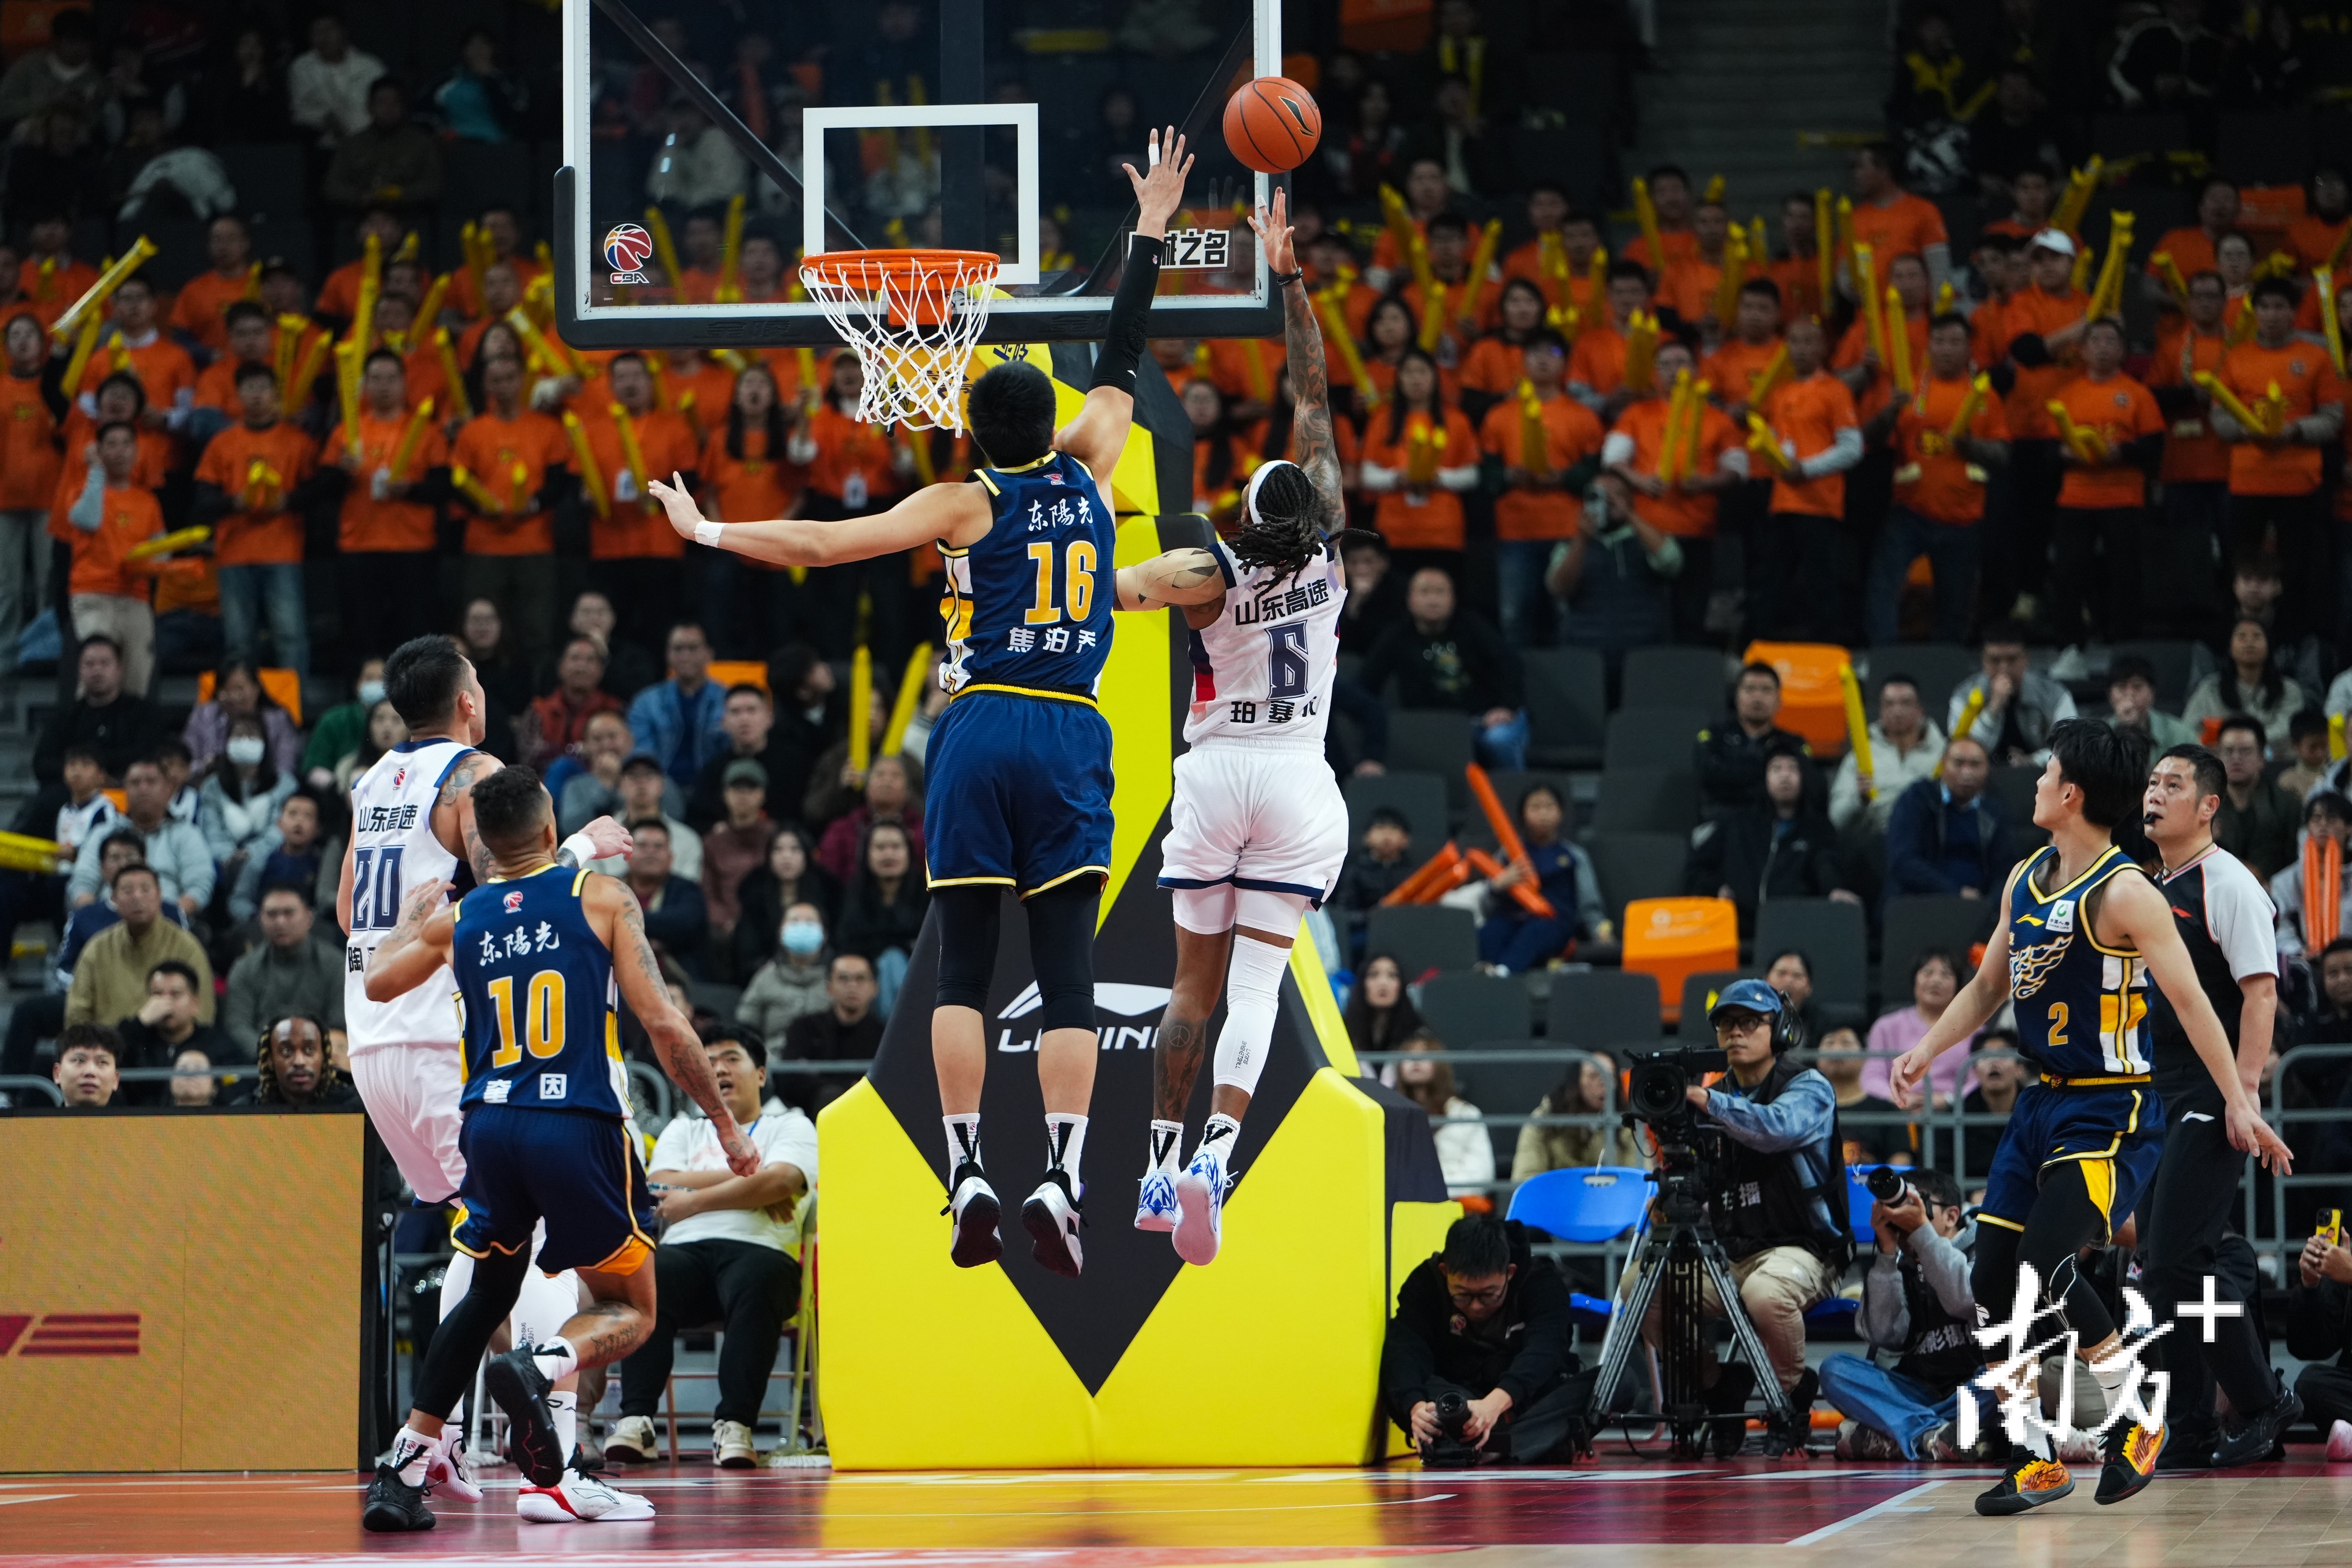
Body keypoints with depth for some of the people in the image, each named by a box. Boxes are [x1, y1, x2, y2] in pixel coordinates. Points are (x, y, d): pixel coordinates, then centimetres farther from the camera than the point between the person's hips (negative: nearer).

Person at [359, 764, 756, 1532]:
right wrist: (724, 1122, 5)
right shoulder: (599, 898, 1)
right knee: (630, 1311, 10)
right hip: (577, 1124, -4)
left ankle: (404, 1467, 13)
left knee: (488, 1291, 25)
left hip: (490, 1125, 4)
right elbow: (663, 1023, -4)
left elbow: (374, 985, 24)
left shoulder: (456, 919, 10)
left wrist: (410, 917, 43)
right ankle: (538, 1365, -24)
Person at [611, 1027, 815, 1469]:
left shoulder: (790, 1126, 20)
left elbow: (780, 1181, -2)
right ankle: (636, 1421, -40)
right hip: (685, 1250, 2)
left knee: (756, 1281, -40)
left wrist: (695, 1200, 0)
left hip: (759, 1249, -2)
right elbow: (662, 1187, 9)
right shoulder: (683, 1131, 30)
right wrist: (745, 1179, 2)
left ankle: (734, 1426, -45)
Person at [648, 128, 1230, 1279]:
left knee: (964, 969, 5)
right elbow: (1119, 364, 24)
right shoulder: (1086, 468, 9)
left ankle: (967, 1178, -3)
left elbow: (823, 546, -3)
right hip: (1072, 737, 1)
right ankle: (1061, 1181, -16)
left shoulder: (965, 504, 2)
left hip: (981, 731, -1)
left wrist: (709, 532, 8)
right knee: (1067, 974, -2)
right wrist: (1149, 235, 32)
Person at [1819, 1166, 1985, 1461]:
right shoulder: (1899, 1266, 12)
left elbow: (1963, 1300, -18)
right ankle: (1933, 1437, -38)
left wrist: (1922, 1230, -17)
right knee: (1835, 1368, -18)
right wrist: (1888, 1250, -8)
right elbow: (1884, 1336, -5)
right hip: (1922, 1395, 3)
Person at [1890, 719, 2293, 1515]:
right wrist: (1925, 1052, 10)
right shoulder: (2025, 881, 9)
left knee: (2043, 1269, -20)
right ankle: (2035, 1458, 14)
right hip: (2042, 1103, 8)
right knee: (1996, 1280, 4)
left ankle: (2137, 1418, -1)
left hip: (2111, 1115, -8)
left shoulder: (2124, 894, -16)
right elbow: (1988, 985, 22)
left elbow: (2189, 1000, -19)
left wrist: (2238, 1102, -24)